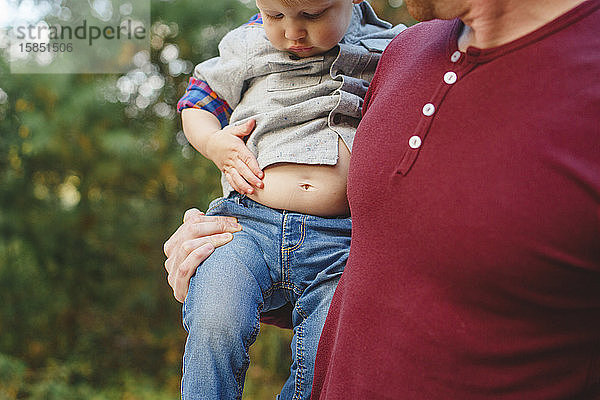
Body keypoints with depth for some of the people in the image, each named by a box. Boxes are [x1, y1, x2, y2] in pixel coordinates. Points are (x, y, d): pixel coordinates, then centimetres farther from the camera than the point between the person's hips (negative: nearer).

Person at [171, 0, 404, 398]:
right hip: (247, 225, 1)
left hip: (337, 242, 0)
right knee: (215, 327, -25)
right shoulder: (248, 47, 13)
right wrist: (214, 143, 4)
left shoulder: (387, 53, 10)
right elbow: (198, 102, 25)